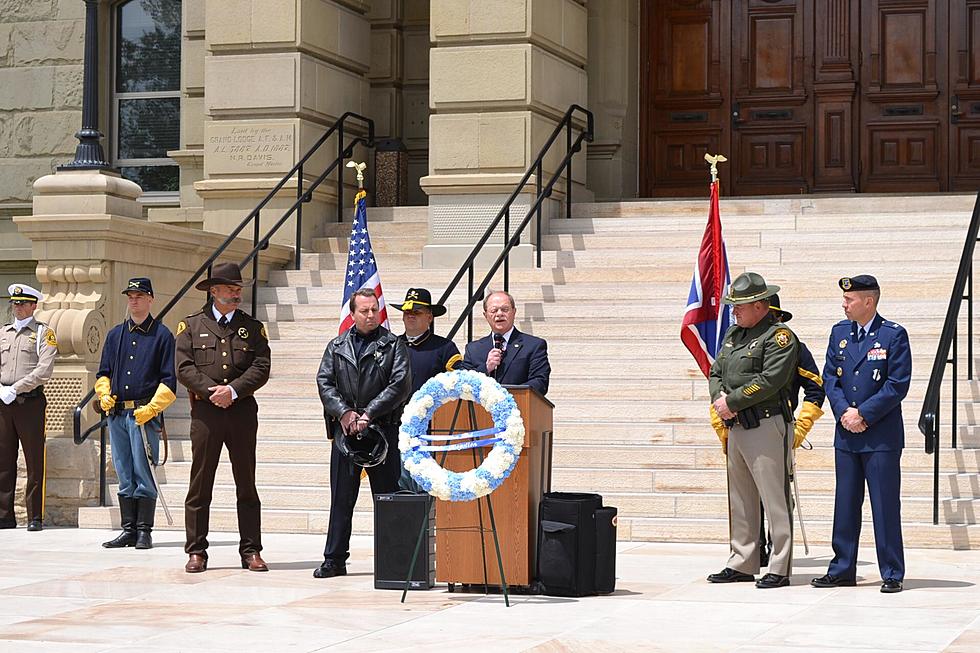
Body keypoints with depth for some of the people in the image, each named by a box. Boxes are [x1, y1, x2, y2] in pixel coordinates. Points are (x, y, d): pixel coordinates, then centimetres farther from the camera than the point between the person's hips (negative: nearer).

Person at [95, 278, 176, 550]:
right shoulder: (115, 335, 15)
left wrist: (151, 408, -14)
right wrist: (104, 395, 2)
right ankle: (129, 530, 12)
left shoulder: (162, 335, 0)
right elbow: (104, 373, 21)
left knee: (143, 475, -5)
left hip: (145, 415, -5)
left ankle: (144, 531, 0)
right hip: (117, 413, 5)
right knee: (125, 477, 8)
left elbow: (169, 381, -4)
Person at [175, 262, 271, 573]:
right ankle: (196, 552, 5)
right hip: (204, 411, -1)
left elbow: (262, 367, 1)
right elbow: (184, 368, -2)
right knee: (200, 485, 0)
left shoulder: (252, 327, 11)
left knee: (247, 485, 4)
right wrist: (211, 391, -13)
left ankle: (251, 551, 9)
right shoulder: (191, 326, 7)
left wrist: (233, 390, -13)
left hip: (242, 411, 1)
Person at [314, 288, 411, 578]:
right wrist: (343, 412, -10)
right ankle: (334, 560, 9)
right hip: (345, 430, 3)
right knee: (341, 498, 5)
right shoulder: (336, 347, 13)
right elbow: (324, 382, 6)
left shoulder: (394, 345, 4)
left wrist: (368, 414, -12)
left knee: (387, 497, 0)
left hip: (382, 430, -2)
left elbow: (400, 384, -6)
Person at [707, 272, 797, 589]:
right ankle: (742, 564, 22)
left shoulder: (779, 336, -9)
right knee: (739, 500, 14)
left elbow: (769, 381, -19)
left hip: (766, 426, -9)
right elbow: (715, 372, 18)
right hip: (735, 428, 9)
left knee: (775, 499, -6)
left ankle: (779, 569, -3)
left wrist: (732, 401, -15)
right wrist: (720, 398, -4)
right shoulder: (734, 334, 17)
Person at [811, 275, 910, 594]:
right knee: (845, 504, 10)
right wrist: (844, 412, -7)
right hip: (846, 435, 5)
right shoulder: (839, 332, 10)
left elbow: (898, 385, -10)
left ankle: (892, 574, 5)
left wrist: (863, 414, -13)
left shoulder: (894, 335, -6)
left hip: (881, 435, -5)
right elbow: (830, 376, 9)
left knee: (885, 507, -2)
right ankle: (842, 569, 18)